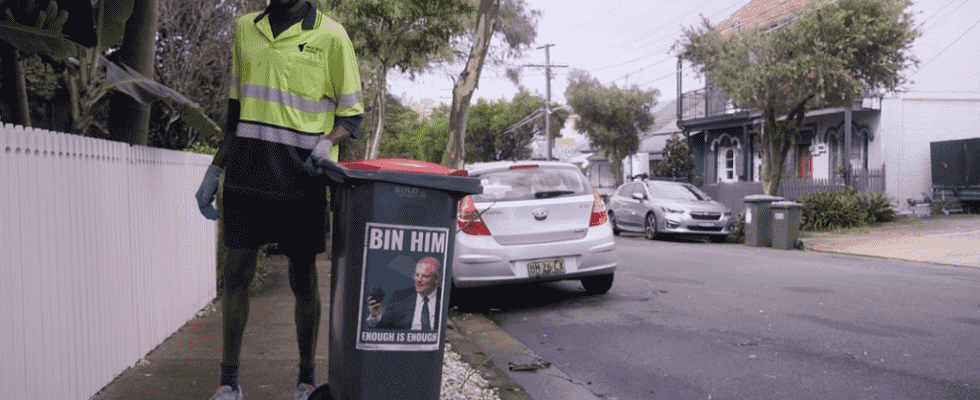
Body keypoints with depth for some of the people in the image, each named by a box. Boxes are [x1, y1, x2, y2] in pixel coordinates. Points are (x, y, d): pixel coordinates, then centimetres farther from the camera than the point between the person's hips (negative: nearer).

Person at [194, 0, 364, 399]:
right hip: (247, 171, 4)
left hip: (301, 175, -3)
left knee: (303, 279, 3)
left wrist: (327, 141, -18)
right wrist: (214, 170, 16)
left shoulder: (330, 36, 2)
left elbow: (352, 113, 3)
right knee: (236, 273, 3)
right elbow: (236, 111, 20)